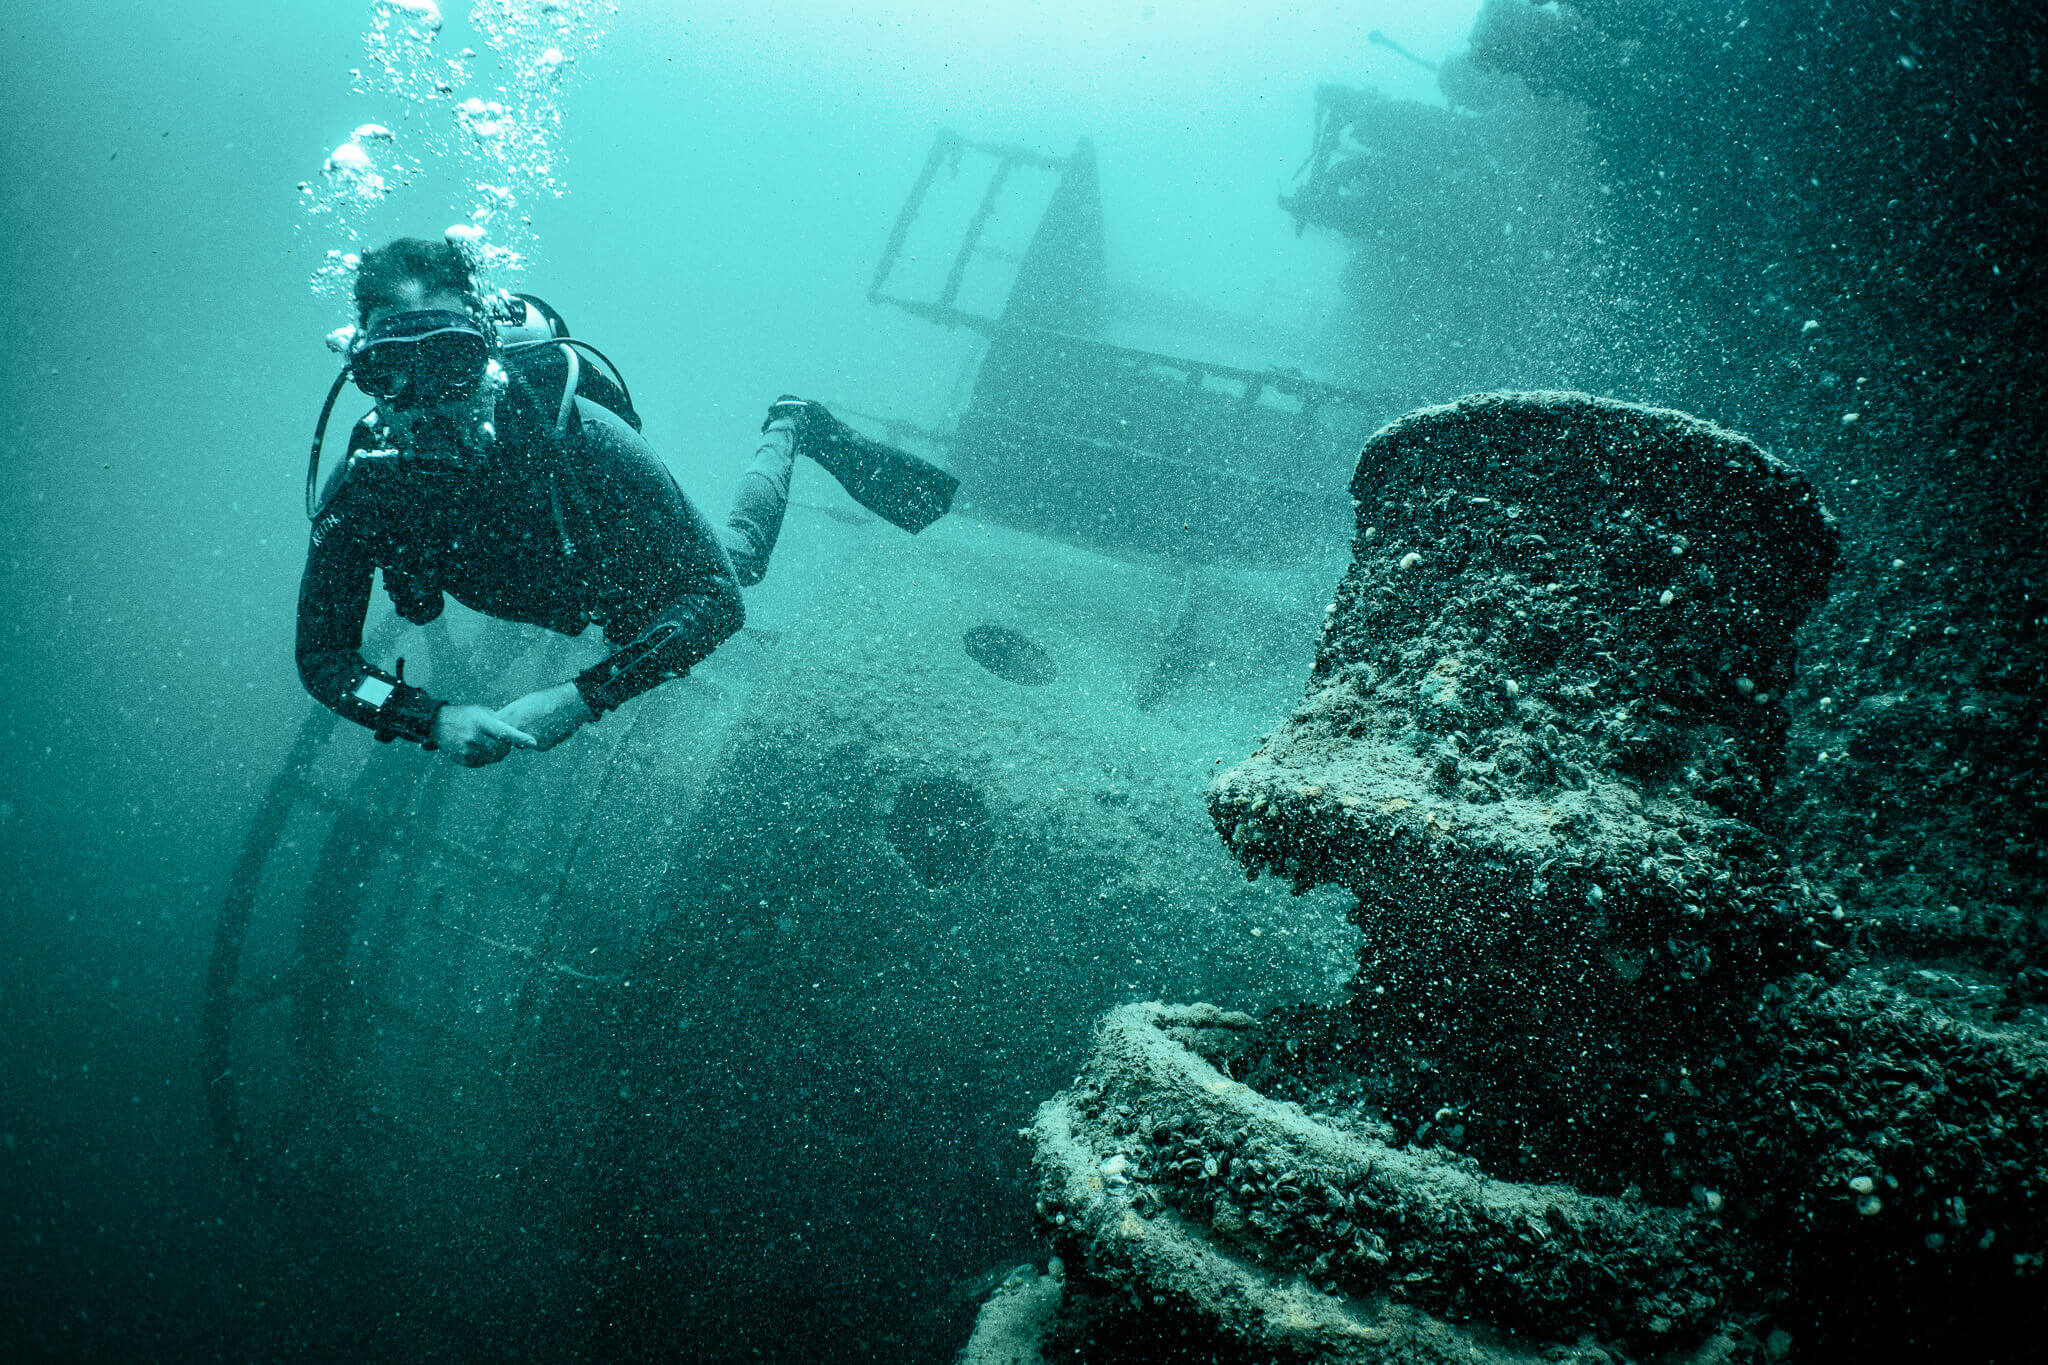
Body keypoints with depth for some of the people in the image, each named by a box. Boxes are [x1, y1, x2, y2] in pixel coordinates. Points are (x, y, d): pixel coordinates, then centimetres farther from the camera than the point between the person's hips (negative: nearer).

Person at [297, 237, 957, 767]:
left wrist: (578, 698, -51)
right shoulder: (362, 487, -38)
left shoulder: (583, 438, -46)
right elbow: (322, 656, -29)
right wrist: (434, 719, -48)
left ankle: (792, 428, 48)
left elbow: (716, 600, -42)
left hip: (645, 584, -3)